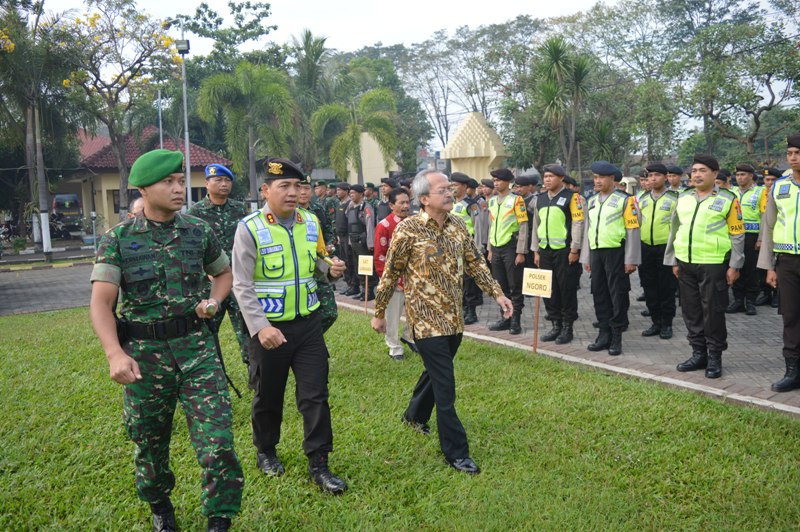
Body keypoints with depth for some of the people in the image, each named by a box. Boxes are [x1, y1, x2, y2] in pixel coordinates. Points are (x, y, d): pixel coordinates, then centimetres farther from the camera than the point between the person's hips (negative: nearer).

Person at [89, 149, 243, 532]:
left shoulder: (198, 231, 3)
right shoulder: (118, 239, -4)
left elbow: (224, 272, 21)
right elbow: (101, 304, -10)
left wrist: (213, 301, 0)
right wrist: (115, 354, -25)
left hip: (196, 346, 1)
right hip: (143, 353, -1)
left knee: (218, 441, -8)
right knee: (150, 442, 15)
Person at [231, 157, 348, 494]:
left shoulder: (311, 223, 3)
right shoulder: (250, 228, -11)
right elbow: (243, 285, -14)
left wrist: (331, 269, -7)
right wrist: (260, 327, -24)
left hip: (308, 323, 3)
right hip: (269, 327, -3)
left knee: (315, 395, 3)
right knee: (268, 396, 14)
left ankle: (318, 464, 15)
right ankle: (266, 452, 38)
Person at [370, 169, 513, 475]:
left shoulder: (457, 225, 3)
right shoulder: (408, 229, -14)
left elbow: (474, 263, 10)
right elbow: (391, 274, -7)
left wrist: (497, 293, 1)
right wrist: (379, 313, 0)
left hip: (454, 317, 6)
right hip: (426, 318, -6)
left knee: (436, 372, 22)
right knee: (445, 387, -4)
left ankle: (415, 415, 48)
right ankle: (455, 451, 8)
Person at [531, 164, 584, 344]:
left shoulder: (572, 197, -5)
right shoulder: (540, 199, 12)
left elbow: (578, 223, -9)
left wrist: (575, 250, -12)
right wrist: (536, 251, 13)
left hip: (565, 251, -6)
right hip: (545, 250, 6)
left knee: (567, 289, 0)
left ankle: (567, 328, 11)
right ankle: (556, 326, 20)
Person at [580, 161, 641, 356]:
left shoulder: (625, 200, -4)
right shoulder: (591, 201, 14)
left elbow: (633, 231, -7)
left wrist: (630, 260, -11)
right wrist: (586, 258, 15)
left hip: (616, 252, -6)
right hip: (596, 252, 6)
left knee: (618, 295, -1)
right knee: (599, 294, 9)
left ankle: (616, 338, 8)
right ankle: (604, 334, 19)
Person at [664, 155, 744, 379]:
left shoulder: (728, 199, -3)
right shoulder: (683, 198, 10)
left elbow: (737, 235, -3)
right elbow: (675, 231, 15)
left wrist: (734, 266, -7)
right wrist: (673, 261, 12)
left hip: (713, 265, -5)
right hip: (686, 264, 5)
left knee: (713, 312, 1)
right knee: (691, 311, 11)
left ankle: (714, 357, 14)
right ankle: (699, 354, 23)